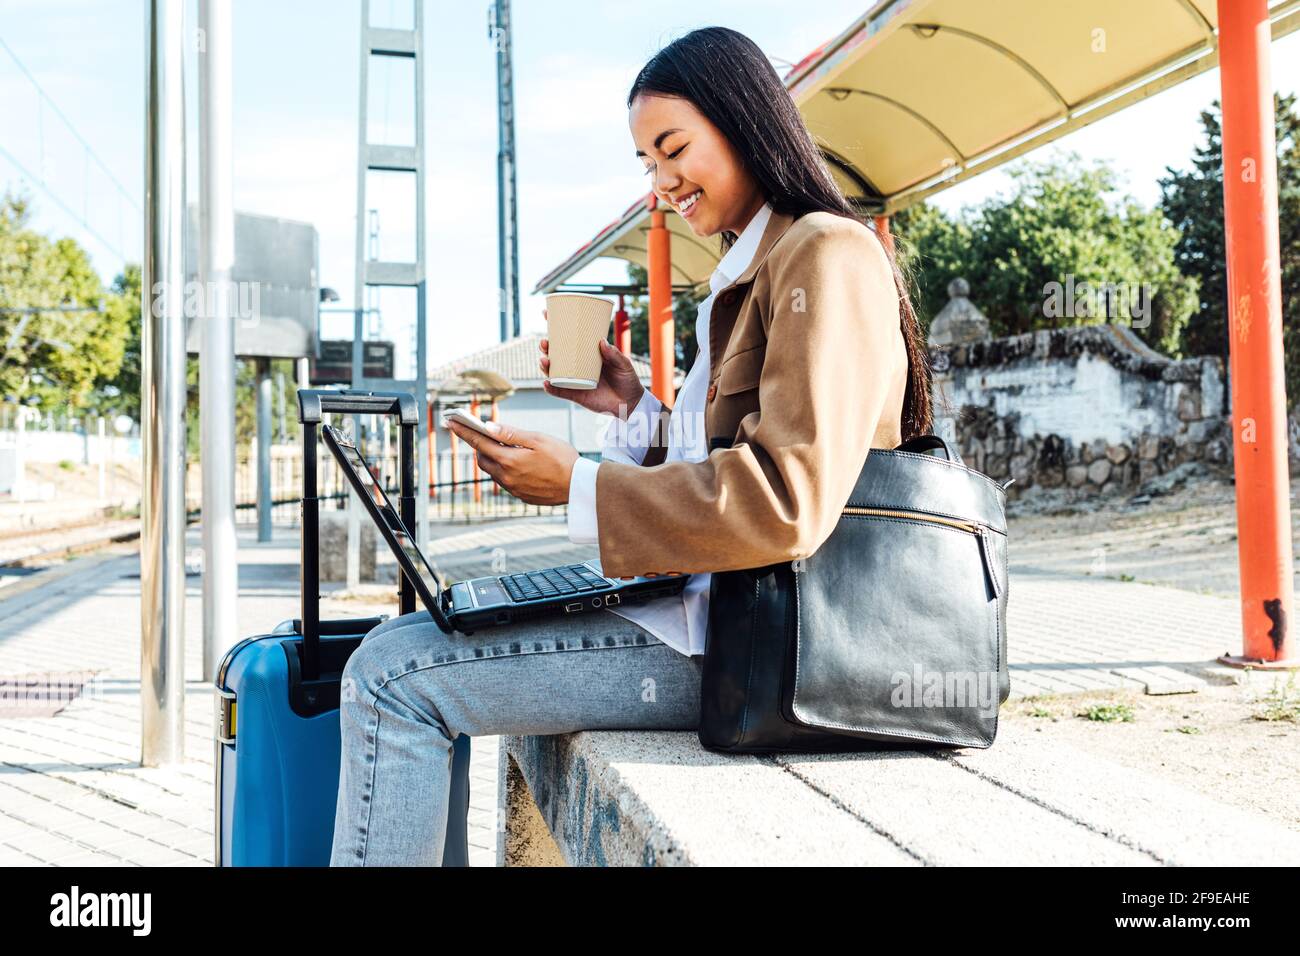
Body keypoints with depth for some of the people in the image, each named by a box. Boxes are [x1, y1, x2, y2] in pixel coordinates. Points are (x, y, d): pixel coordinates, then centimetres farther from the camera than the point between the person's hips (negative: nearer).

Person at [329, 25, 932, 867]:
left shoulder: (826, 253, -10)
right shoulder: (751, 272, 22)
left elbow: (786, 502, -22)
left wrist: (578, 486, -18)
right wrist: (634, 409, 10)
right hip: (711, 606, 11)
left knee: (392, 675, -16)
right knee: (426, 644, 17)